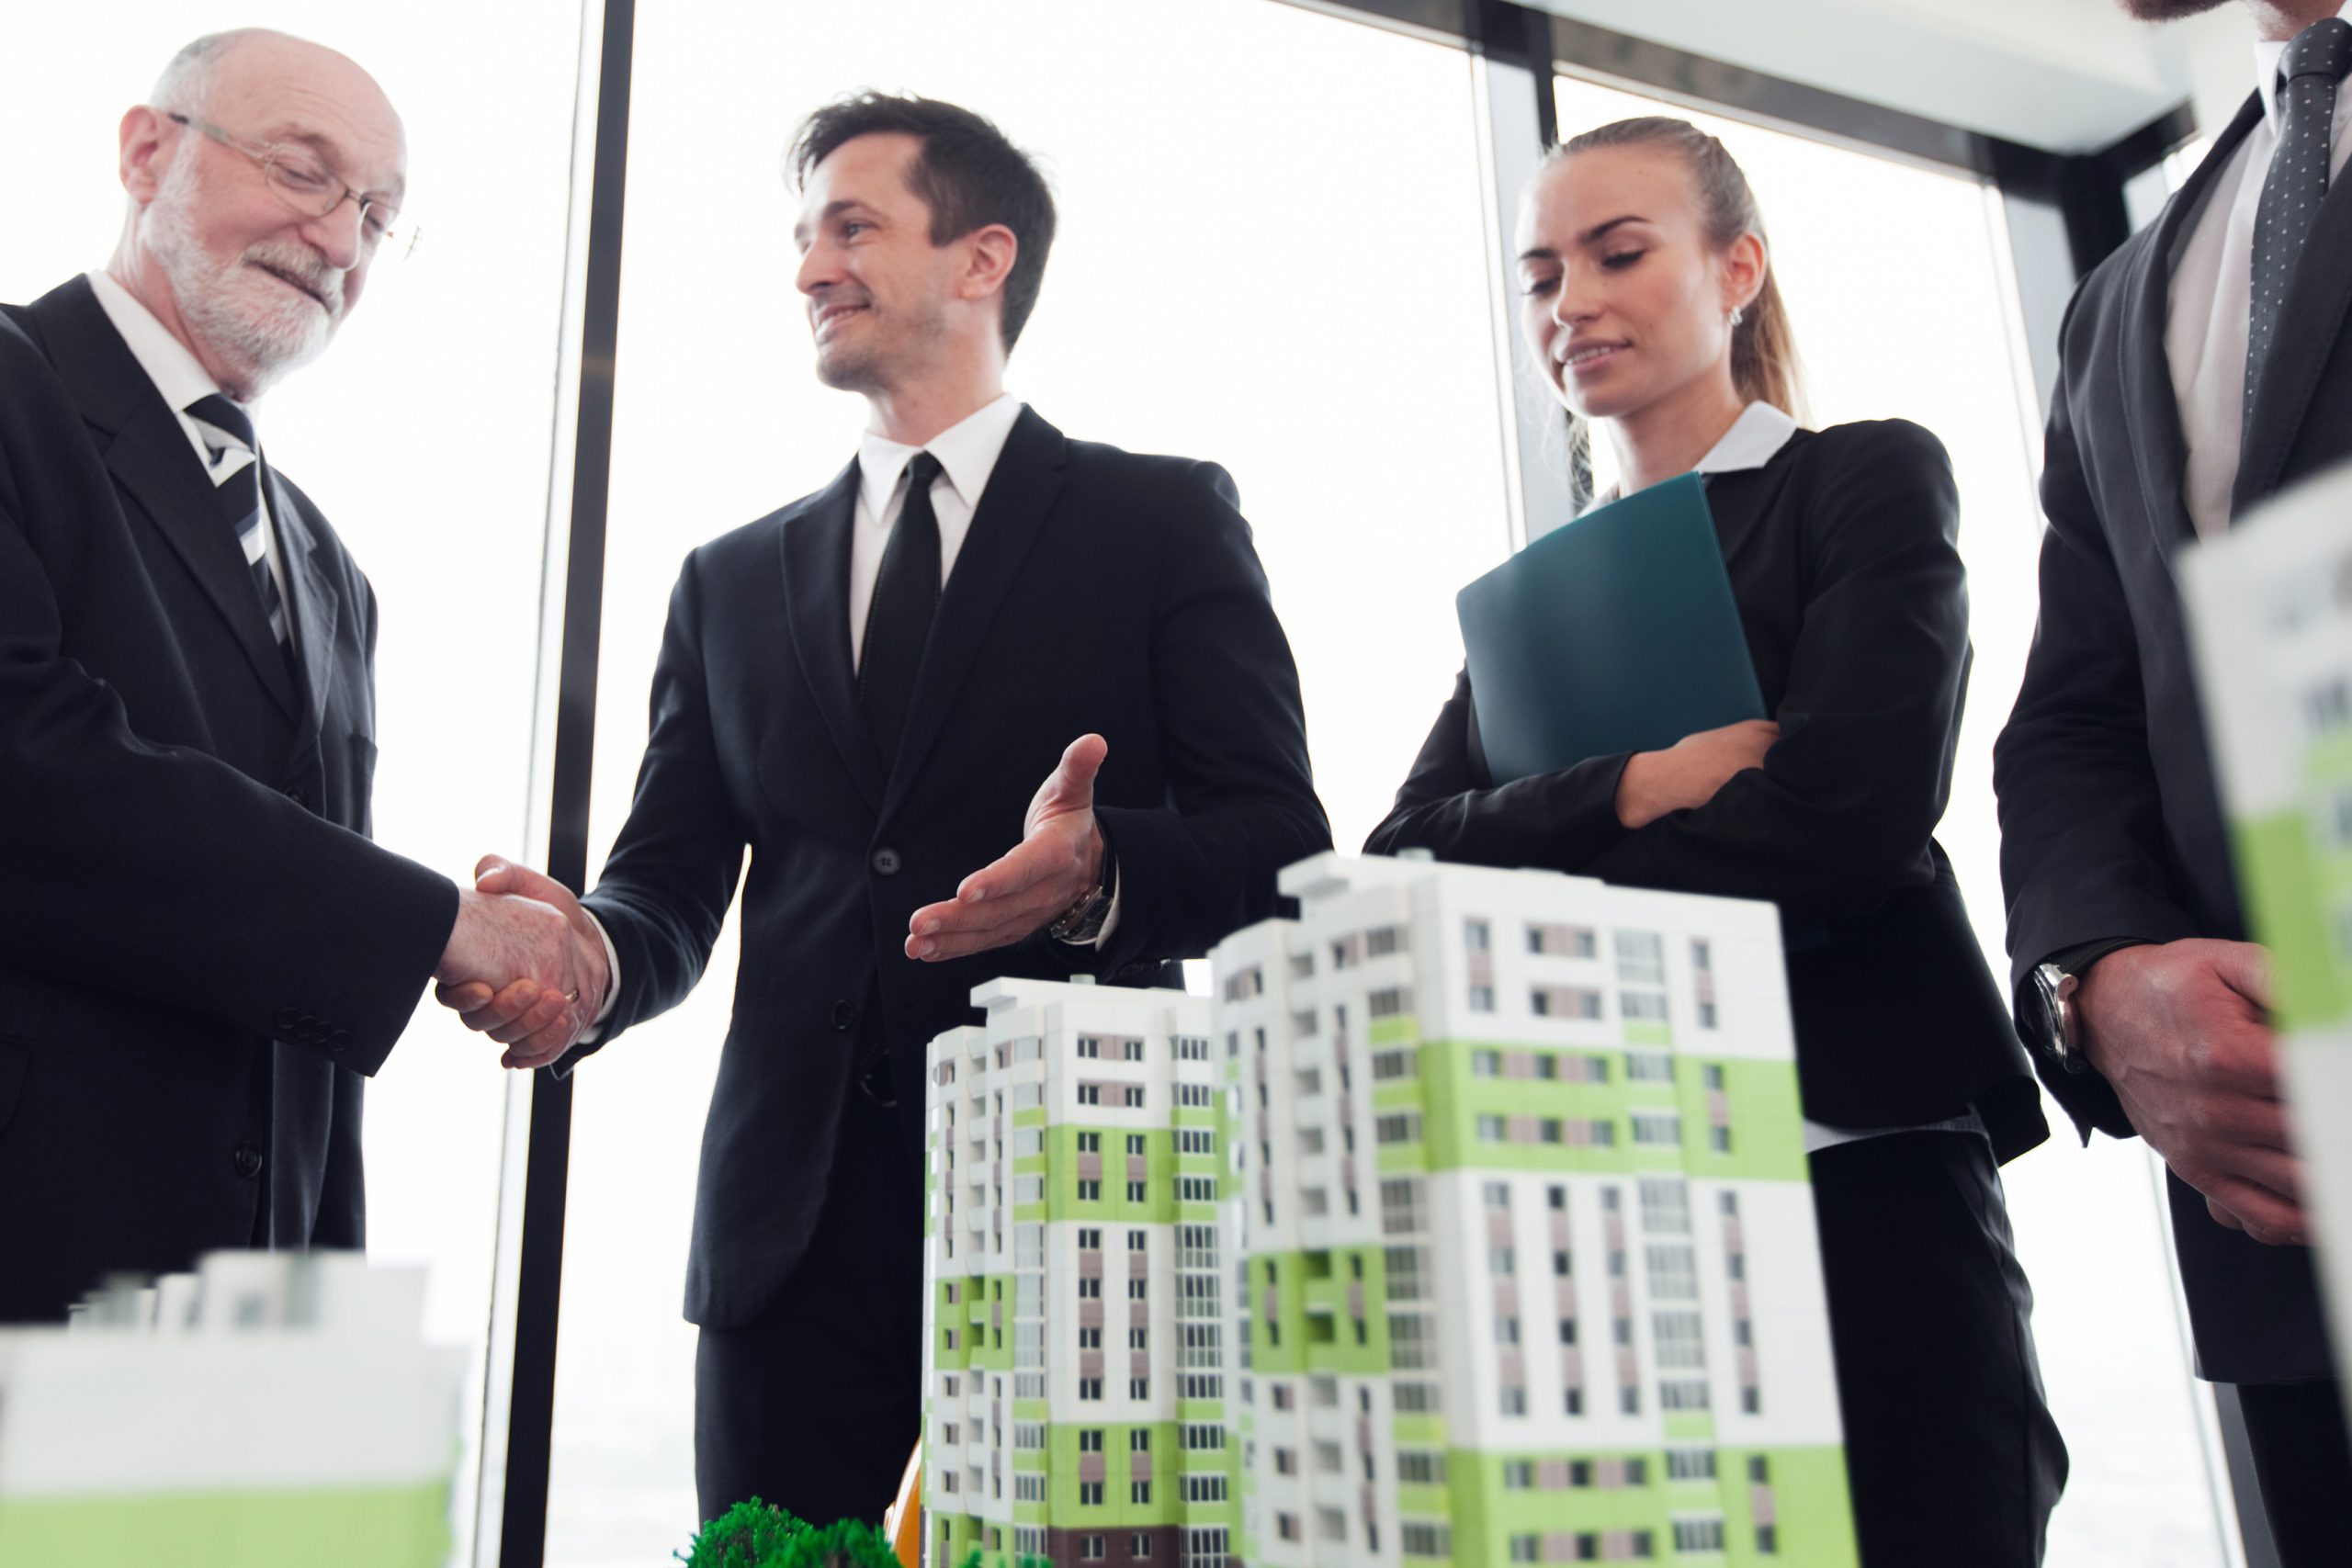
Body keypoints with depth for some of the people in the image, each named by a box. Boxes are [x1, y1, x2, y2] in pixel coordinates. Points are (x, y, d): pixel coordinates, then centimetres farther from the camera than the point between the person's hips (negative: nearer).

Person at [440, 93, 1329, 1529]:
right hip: (798, 1236, 4)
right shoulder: (733, 580, 18)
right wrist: (595, 956, -10)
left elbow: (1280, 845, -2)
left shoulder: (1164, 521, 5)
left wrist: (1102, 873, -23)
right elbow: (674, 882, 13)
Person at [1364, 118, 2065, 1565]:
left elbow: (1849, 818, -13)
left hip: (1860, 1163, -4)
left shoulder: (1869, 480, 4)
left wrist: (1536, 876, -5)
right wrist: (1634, 790, -12)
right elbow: (1401, 867, 4)